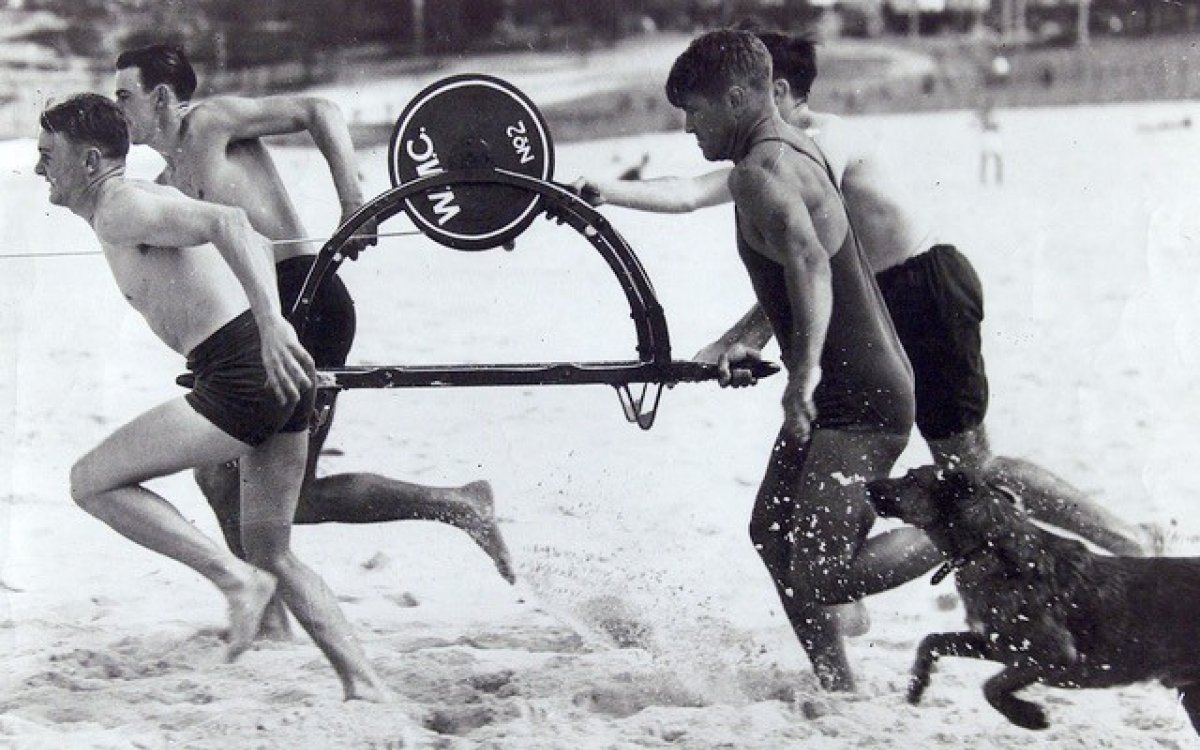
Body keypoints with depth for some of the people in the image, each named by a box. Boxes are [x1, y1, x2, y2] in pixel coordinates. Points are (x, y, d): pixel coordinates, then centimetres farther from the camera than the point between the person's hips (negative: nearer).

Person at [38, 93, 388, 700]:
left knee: (92, 482, -4)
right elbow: (255, 243, 35)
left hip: (243, 376, -10)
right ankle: (366, 687, 9)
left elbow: (227, 224, -24)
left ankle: (237, 579, -8)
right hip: (281, 378, 10)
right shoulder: (137, 207, 24)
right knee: (272, 553, 16)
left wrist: (269, 324, -33)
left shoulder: (122, 209, -7)